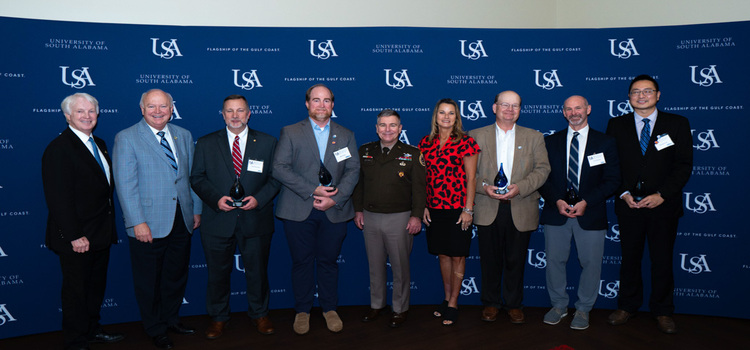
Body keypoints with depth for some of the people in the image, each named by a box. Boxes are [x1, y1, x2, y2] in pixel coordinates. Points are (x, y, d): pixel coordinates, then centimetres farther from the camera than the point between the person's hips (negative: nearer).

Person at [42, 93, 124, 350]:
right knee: (76, 290, 7)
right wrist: (75, 236, -23)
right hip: (77, 238, -8)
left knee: (96, 286, 21)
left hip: (101, 234, 8)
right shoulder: (58, 148, -16)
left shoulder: (99, 144, 11)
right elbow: (58, 199, -20)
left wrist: (108, 227, 9)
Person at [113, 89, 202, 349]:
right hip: (148, 224, -4)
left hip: (182, 221, 5)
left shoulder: (184, 136, 9)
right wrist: (138, 222, -17)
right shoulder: (126, 138, -6)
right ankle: (155, 329, 28)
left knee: (176, 276, 17)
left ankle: (171, 319, 37)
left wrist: (196, 210, 11)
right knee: (149, 281, 9)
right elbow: (125, 184, -11)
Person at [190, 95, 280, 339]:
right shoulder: (206, 144, 5)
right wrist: (216, 198, -13)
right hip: (218, 221, 0)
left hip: (256, 220, 0)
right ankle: (218, 318, 31)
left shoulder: (267, 142, 4)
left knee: (258, 270, 12)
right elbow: (197, 178, 3)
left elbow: (275, 178, 3)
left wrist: (259, 198, -13)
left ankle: (259, 314, 32)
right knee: (217, 272, 11)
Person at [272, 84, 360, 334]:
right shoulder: (290, 133, 4)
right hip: (298, 211, -1)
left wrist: (334, 199, -12)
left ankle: (329, 309, 26)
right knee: (302, 262, 7)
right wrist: (313, 191, -15)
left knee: (328, 261, 10)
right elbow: (279, 168, -6)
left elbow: (353, 171, 3)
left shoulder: (346, 136, 11)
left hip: (334, 211, 1)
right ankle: (302, 311, 23)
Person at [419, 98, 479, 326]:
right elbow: (423, 177, 11)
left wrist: (468, 209, -11)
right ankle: (447, 299, 27)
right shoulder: (425, 143, 7)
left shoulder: (465, 142, -5)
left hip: (458, 208, -4)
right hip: (435, 209, 4)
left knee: (457, 256, 3)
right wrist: (423, 206, 6)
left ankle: (453, 304, 15)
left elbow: (471, 178, -6)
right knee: (442, 254, 13)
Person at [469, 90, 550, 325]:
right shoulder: (477, 136, 7)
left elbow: (543, 169, 1)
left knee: (516, 260, 8)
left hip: (521, 210, 1)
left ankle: (514, 304, 25)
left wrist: (520, 187, -14)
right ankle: (491, 303, 24)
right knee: (490, 259, 8)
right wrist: (484, 186, -15)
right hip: (488, 209, 0)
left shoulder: (534, 137, 10)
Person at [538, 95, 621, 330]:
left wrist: (586, 202, -12)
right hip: (556, 212, 1)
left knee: (590, 262, 4)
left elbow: (612, 180, -1)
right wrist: (557, 201, -10)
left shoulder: (605, 143, 4)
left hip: (590, 214, -1)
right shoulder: (550, 142, 9)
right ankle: (559, 305, 24)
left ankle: (583, 309, 21)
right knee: (554, 260, 6)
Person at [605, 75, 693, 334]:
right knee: (630, 257, 10)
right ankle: (627, 306, 25)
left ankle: (663, 312, 22)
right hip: (628, 205, 1)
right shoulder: (616, 125, 6)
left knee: (662, 260, 6)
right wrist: (623, 193, -8)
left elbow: (684, 165, -1)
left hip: (664, 205, -1)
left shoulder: (677, 124, 3)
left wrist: (662, 195, -12)